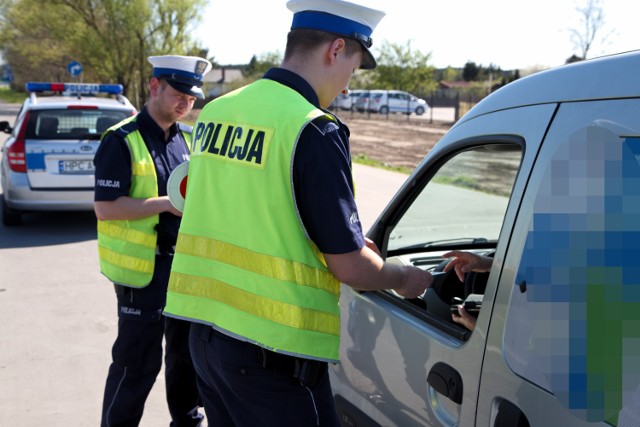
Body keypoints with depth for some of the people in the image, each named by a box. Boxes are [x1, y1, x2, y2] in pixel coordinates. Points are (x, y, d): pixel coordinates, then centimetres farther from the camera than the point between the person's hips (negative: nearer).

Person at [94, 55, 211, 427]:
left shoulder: (190, 139, 10)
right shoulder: (122, 141, -11)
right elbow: (105, 208, -17)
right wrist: (167, 204, -21)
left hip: (188, 264, 7)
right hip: (144, 268, -7)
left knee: (189, 351, 18)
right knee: (138, 361, 1)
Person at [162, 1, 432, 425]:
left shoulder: (216, 111, 6)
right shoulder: (315, 130, -17)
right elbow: (350, 267, -15)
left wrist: (337, 240, 21)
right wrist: (405, 278, 5)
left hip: (205, 330, 7)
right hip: (271, 348, -7)